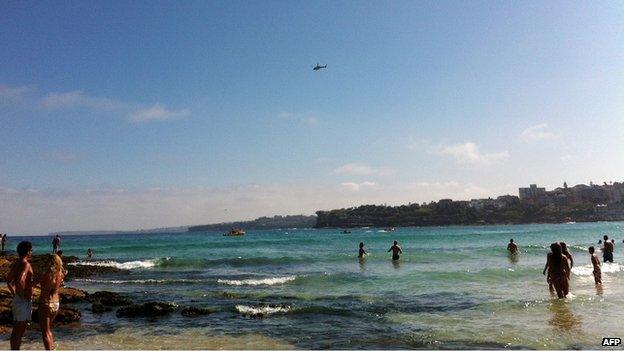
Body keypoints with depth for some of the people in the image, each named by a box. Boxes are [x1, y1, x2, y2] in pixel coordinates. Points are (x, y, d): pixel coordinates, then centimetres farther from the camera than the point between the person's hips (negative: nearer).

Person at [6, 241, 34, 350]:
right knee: (19, 330, -2)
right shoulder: (25, 264, -19)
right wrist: (22, 295, -20)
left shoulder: (15, 263, 10)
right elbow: (20, 281, -32)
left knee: (16, 329, 17)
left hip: (17, 299, 9)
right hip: (24, 300, -9)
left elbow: (8, 280, 20)